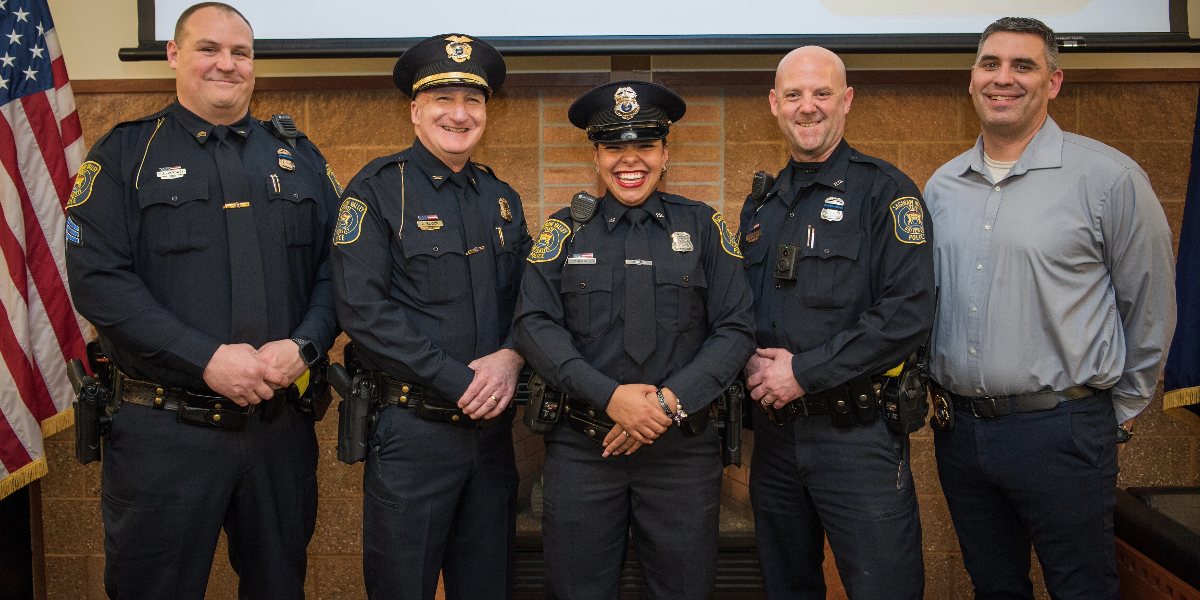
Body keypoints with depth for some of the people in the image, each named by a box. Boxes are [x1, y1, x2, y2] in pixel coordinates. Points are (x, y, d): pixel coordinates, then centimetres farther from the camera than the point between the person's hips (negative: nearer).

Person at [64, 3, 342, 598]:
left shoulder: (299, 158, 11)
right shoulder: (124, 154, 1)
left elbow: (337, 266, 6)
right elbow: (96, 278, -10)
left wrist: (304, 344, -13)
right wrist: (207, 359, -19)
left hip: (280, 424, 3)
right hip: (164, 430, -3)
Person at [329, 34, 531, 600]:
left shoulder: (502, 199, 11)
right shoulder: (377, 190, -6)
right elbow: (364, 310, -16)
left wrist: (511, 357, -10)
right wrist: (460, 383, -17)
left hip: (492, 427, 5)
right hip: (412, 431, -5)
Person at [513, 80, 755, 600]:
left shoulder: (703, 227, 5)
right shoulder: (565, 231, 5)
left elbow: (736, 328, 0)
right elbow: (535, 325, -4)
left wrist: (671, 400, -13)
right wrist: (610, 396, -16)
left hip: (683, 450, 0)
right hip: (582, 449, 0)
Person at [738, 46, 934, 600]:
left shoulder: (884, 191, -6)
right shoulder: (759, 207, 12)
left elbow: (908, 313, -16)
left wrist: (805, 373, -17)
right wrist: (753, 364, -5)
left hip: (857, 434, -5)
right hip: (774, 432, 6)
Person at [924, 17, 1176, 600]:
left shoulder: (1108, 176, -7)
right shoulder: (941, 186, 8)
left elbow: (1150, 310, -1)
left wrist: (1119, 412, 5)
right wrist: (938, 398, 13)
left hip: (1061, 433, -4)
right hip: (958, 430, 5)